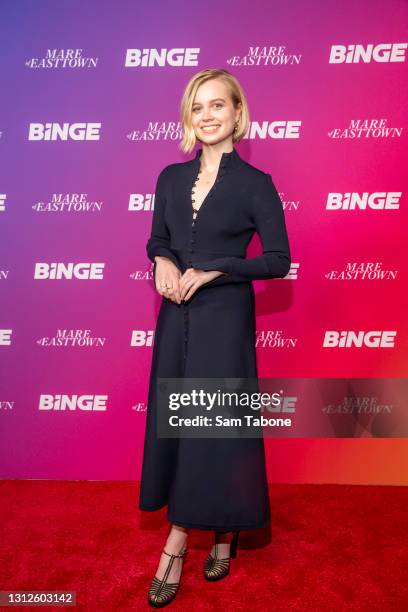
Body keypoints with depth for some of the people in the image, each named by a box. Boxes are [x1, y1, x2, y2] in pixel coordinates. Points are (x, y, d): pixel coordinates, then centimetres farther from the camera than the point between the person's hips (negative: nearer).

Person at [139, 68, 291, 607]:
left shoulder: (254, 184, -6)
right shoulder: (172, 177, 7)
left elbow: (278, 260, -7)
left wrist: (212, 271, -16)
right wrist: (163, 261, -8)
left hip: (224, 316, -5)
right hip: (176, 315, 5)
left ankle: (177, 543, 20)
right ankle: (222, 534, 29)